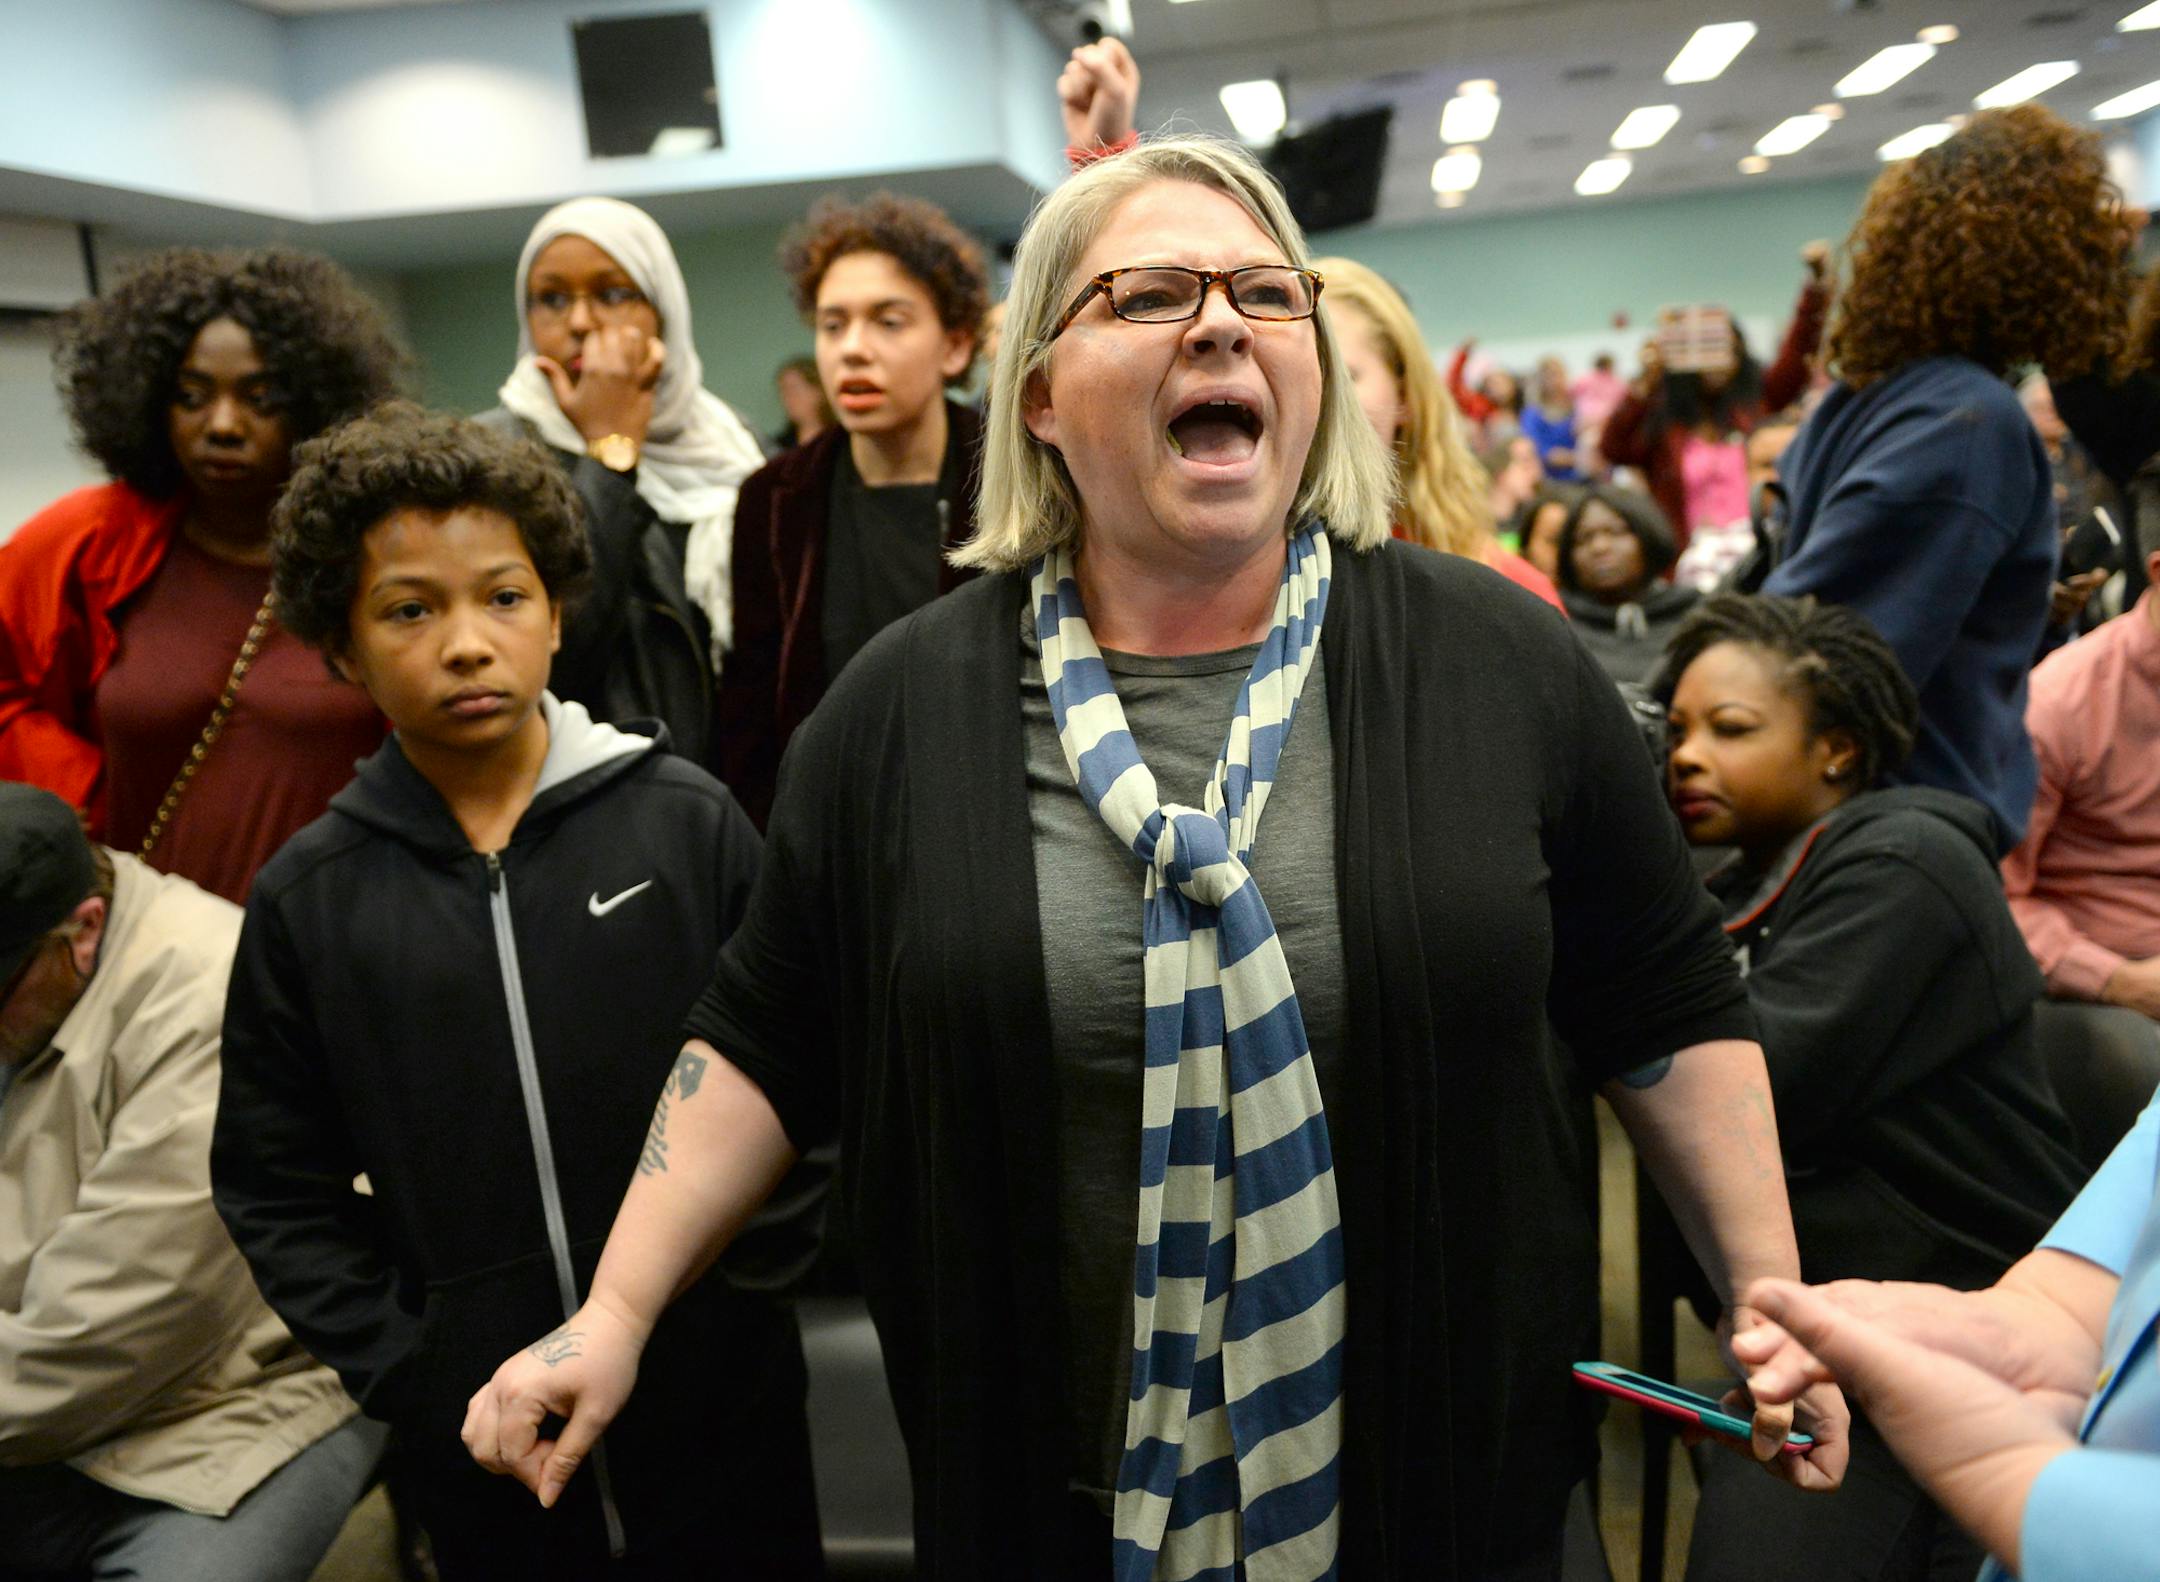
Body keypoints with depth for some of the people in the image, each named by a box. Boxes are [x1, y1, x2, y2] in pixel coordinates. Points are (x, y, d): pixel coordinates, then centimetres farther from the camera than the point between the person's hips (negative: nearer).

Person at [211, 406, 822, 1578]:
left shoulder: (688, 822, -5)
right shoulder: (307, 898, -2)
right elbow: (273, 1190, 3)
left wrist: (761, 1252, -9)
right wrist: (402, 1369, -5)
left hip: (723, 1404, 0)